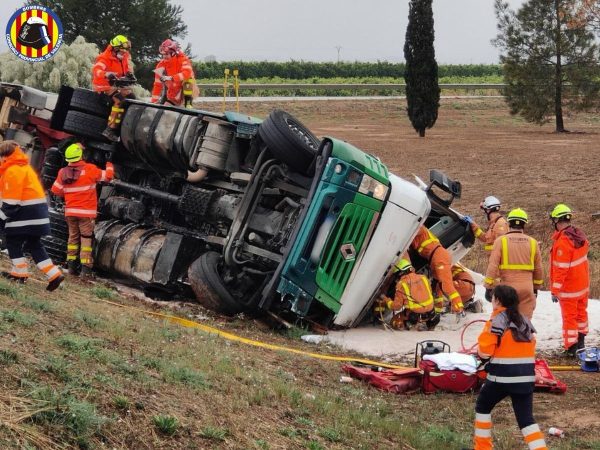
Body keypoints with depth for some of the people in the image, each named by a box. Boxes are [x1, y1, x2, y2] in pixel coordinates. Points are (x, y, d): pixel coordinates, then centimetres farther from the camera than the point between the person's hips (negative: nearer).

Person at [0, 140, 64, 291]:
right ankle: (54, 274, 6)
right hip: (35, 211, 10)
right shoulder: (24, 167, 20)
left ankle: (20, 273, 10)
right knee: (34, 245, 12)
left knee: (13, 242, 3)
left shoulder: (13, 170, -14)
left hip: (25, 215, -10)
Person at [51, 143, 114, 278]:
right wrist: (109, 166, 19)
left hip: (70, 211, 4)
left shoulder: (63, 172, 0)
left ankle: (71, 266, 13)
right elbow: (107, 176, -2)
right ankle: (85, 268, -7)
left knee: (73, 237, 15)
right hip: (86, 212, -4)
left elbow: (56, 190, 6)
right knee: (86, 239, -1)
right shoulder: (89, 169, -11)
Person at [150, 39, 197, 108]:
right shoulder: (161, 64, -7)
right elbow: (157, 84, -8)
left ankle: (188, 104, -25)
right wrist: (153, 102, -15)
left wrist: (171, 78, -47)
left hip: (186, 87, -3)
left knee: (187, 79, -30)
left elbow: (187, 73, -35)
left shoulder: (182, 59, -17)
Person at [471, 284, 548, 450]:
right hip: (526, 377, 6)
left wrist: (483, 358, 9)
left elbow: (485, 350, -12)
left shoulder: (497, 321, -10)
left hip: (502, 377, -5)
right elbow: (531, 347, 15)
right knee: (526, 417, 7)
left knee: (483, 406, 17)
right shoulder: (525, 321, 12)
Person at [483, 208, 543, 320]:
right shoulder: (532, 242, 5)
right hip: (527, 289, 2)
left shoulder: (501, 241, -4)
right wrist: (536, 287, 27)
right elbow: (538, 269, 13)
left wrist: (488, 287, -1)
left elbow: (493, 265, -7)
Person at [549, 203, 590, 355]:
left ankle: (571, 347, 9)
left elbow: (561, 269, -27)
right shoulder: (580, 235, -3)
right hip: (583, 285, 8)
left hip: (569, 288, -8)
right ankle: (580, 341, 34)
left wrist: (555, 290, -20)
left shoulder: (563, 242, -28)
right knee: (581, 312, 21)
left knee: (569, 316, 4)